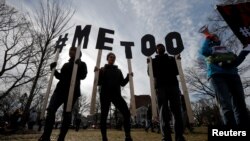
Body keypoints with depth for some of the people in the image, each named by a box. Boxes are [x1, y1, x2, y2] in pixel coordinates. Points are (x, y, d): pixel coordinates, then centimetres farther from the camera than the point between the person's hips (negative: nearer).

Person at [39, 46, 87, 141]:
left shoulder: (81, 64, 9)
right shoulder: (66, 65, 24)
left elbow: (83, 76, -6)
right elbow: (60, 76, 23)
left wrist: (78, 66, -20)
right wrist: (54, 69, 10)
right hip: (60, 89, 5)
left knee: (67, 114, -5)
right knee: (51, 109, -10)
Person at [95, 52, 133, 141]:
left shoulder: (118, 71, 19)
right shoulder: (102, 69, 11)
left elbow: (122, 83, 14)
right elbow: (99, 82, 2)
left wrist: (128, 77, 1)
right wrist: (97, 73, -12)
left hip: (116, 94, 2)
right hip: (105, 95, -1)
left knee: (126, 113, -12)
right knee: (104, 115, -1)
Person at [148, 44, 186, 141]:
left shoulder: (172, 59, 24)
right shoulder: (153, 61, 21)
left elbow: (177, 72, 12)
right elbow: (151, 74, 7)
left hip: (173, 85, 2)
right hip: (160, 86, -2)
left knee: (177, 111, -6)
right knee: (164, 112, -8)